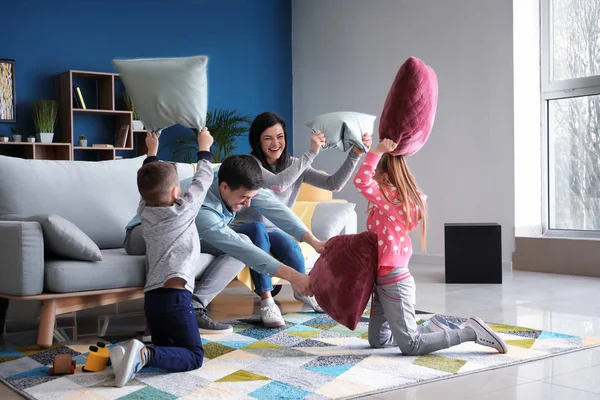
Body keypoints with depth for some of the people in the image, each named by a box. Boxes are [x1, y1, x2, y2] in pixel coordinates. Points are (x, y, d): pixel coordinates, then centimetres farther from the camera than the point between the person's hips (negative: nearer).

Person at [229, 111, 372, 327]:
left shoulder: (293, 164, 2)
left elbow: (334, 184, -7)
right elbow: (276, 182, -34)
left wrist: (354, 154, -20)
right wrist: (311, 153, -33)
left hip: (273, 231, 4)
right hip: (243, 230, -3)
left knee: (291, 247, -31)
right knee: (258, 229, -39)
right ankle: (266, 301, -34)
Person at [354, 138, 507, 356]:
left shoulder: (390, 199, -19)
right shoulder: (400, 198, 8)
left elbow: (361, 181, -31)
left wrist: (378, 151, -23)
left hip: (393, 282, -10)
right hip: (384, 281, 10)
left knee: (411, 346, -4)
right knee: (377, 340, 18)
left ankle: (471, 332, -1)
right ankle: (432, 329, 21)